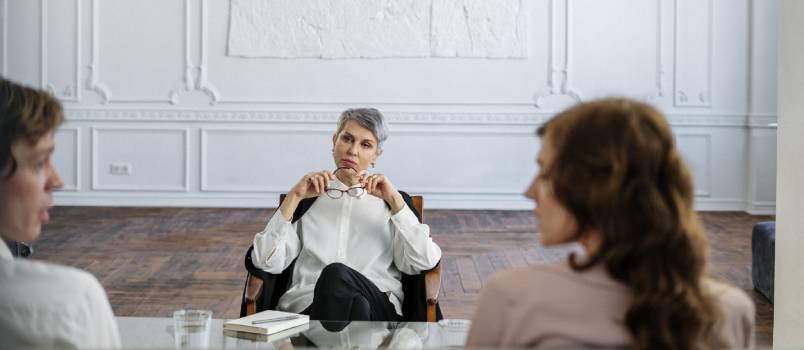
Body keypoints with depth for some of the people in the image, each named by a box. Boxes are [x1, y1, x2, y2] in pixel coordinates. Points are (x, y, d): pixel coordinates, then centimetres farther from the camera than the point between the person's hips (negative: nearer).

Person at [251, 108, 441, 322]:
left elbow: (423, 263, 2)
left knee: (336, 274, -35)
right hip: (308, 309, 0)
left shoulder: (392, 201, 21)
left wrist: (395, 200, -2)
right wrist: (294, 197, 1)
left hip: (378, 310, 0)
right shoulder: (306, 200, 21)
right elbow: (266, 262, 5)